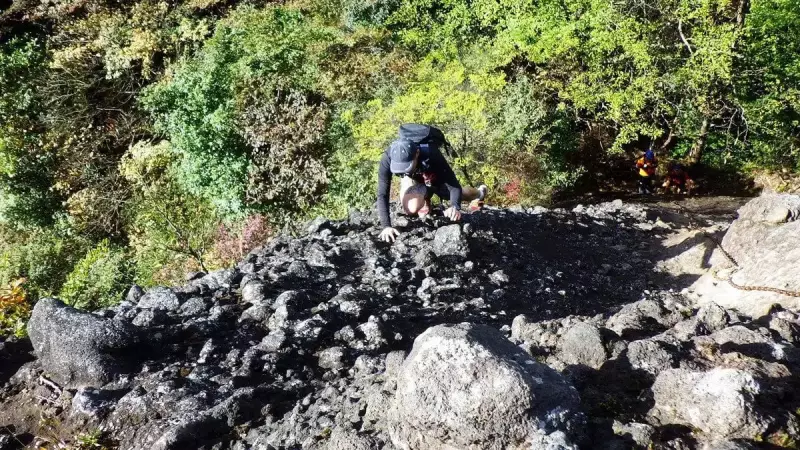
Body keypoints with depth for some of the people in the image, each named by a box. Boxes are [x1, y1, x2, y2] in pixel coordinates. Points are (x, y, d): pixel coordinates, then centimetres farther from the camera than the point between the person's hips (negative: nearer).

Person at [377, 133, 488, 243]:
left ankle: (479, 193, 61)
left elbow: (454, 186, -39)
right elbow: (382, 195, -39)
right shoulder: (387, 159, -40)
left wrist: (455, 207, -57)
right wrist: (386, 226, -49)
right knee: (411, 209, -26)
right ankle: (424, 201, 14)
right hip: (413, 179, 1)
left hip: (436, 177, 0)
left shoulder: (431, 154, -43)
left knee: (458, 193, 22)